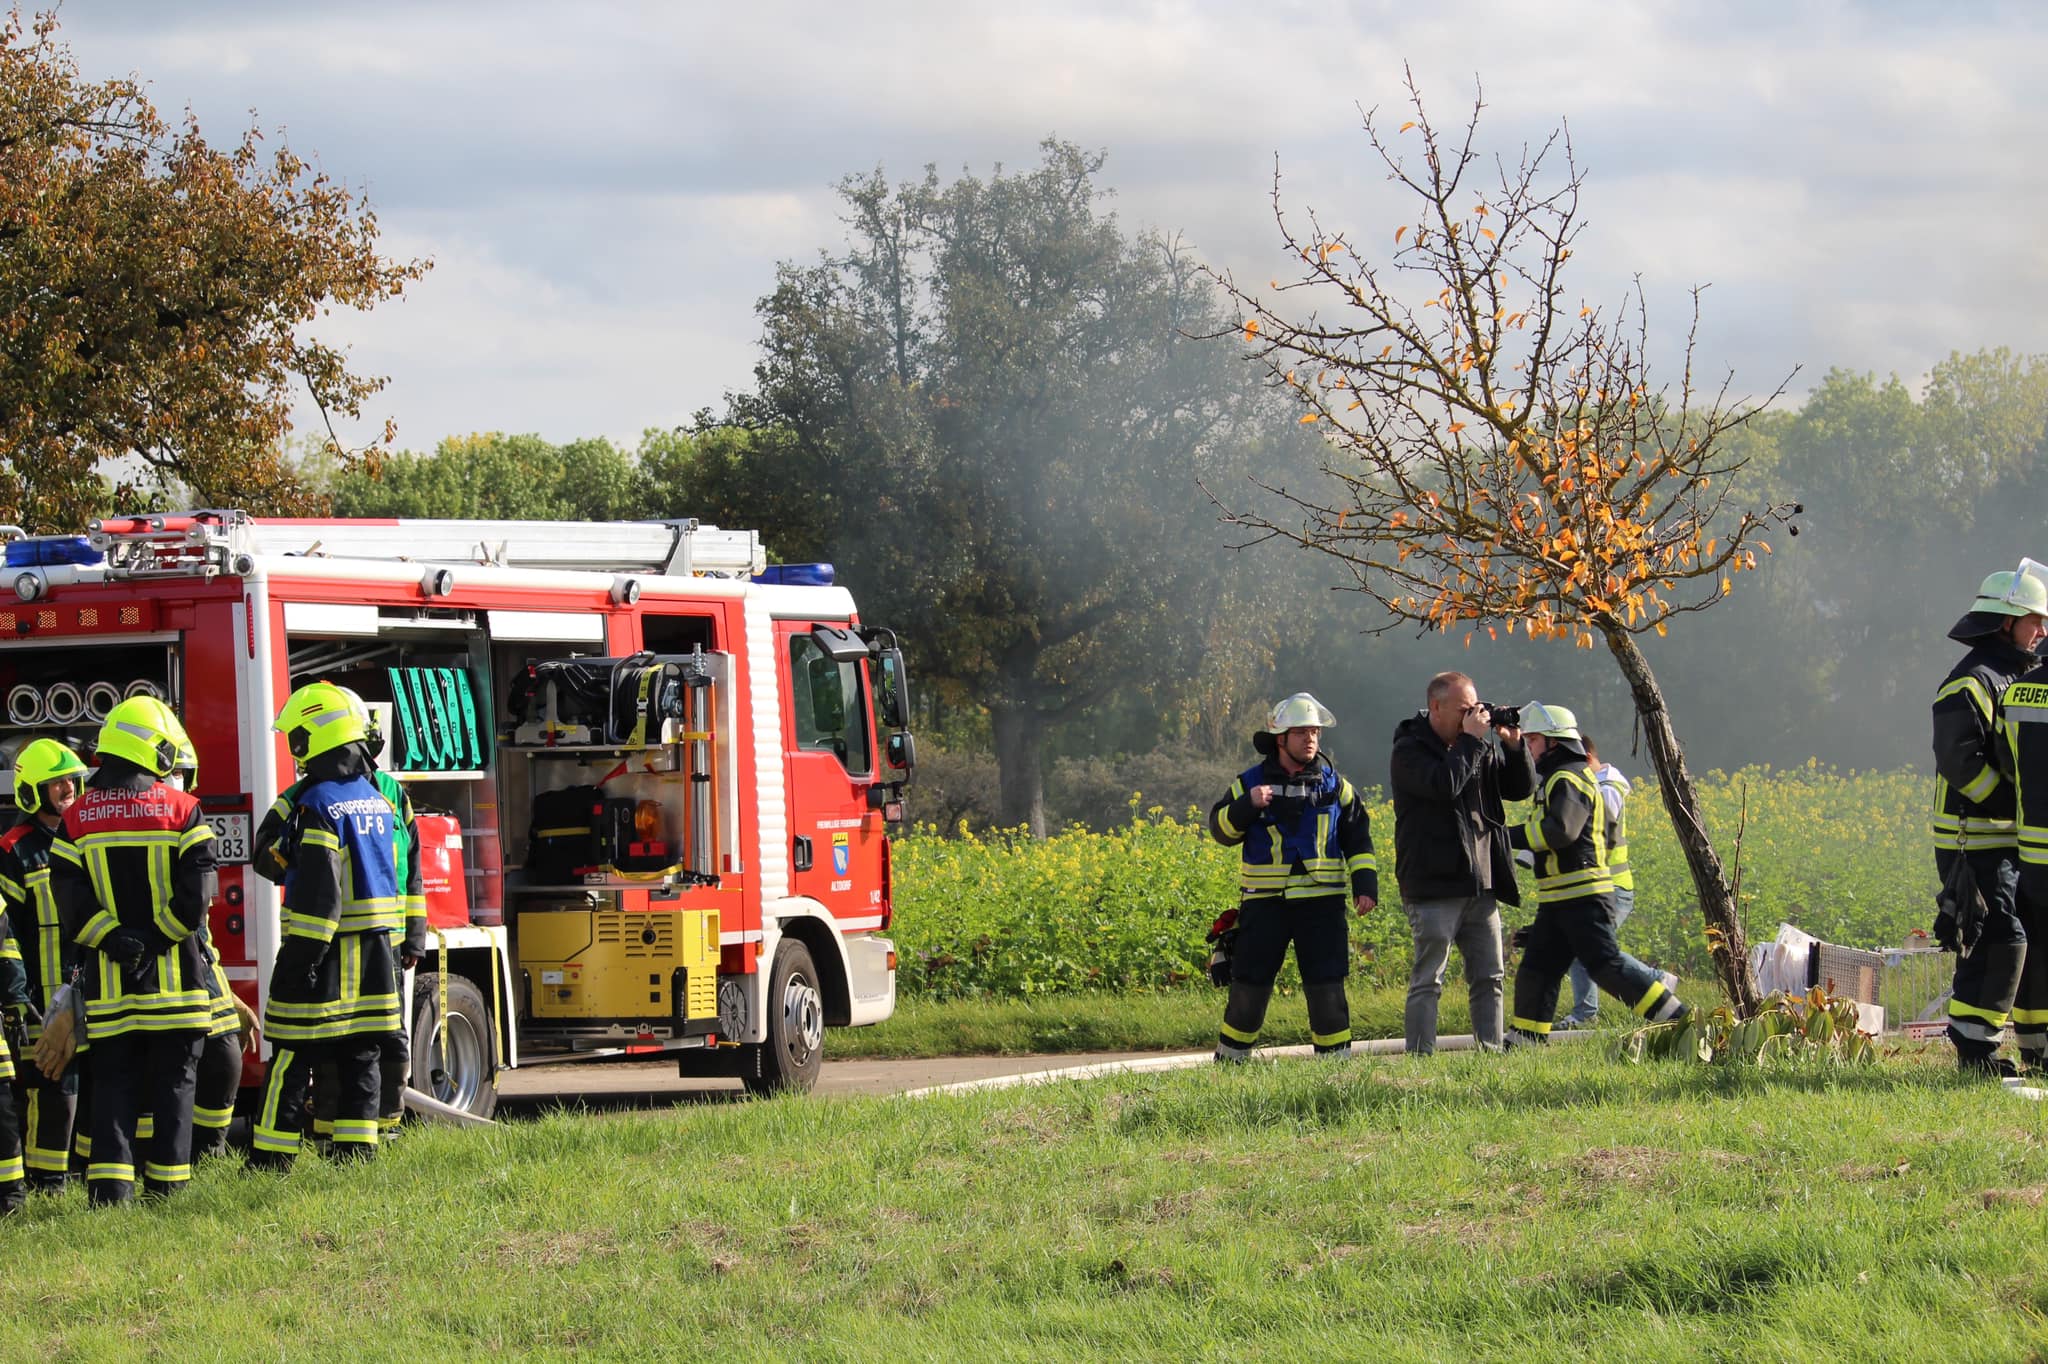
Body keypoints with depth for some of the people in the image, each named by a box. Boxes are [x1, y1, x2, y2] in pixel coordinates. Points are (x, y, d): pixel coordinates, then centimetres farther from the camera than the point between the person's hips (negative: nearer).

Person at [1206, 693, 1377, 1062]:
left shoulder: (1334, 786, 9)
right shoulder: (1250, 783, 4)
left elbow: (1358, 838, 13)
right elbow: (1221, 829, 2)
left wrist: (1366, 884, 1)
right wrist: (1247, 806, -17)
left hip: (1321, 902, 1)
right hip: (1264, 902, -1)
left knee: (1326, 985, -1)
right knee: (1250, 984, 3)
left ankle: (1335, 1058, 8)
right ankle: (1229, 1058, 16)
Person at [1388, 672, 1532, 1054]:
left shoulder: (1480, 748, 14)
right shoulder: (1410, 750, -5)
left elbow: (1521, 788, 16)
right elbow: (1444, 784, -23)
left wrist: (1514, 746, 1)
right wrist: (1471, 740, -15)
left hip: (1480, 886, 7)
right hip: (1434, 886, -7)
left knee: (1488, 978, 7)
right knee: (1428, 981, -6)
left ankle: (1491, 1053, 12)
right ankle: (1419, 1060, -6)